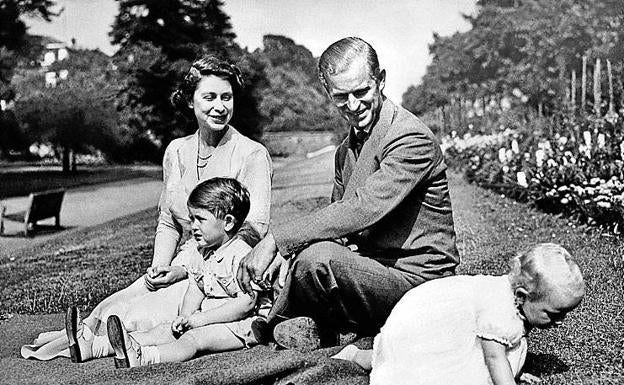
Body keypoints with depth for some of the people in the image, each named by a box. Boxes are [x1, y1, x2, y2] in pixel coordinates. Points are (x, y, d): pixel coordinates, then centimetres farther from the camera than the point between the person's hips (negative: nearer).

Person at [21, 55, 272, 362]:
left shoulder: (252, 155, -7)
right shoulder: (176, 152, 11)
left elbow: (253, 229, -13)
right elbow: (167, 222, 16)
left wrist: (186, 267, -18)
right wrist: (160, 266, -5)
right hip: (182, 268, 6)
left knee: (143, 314, -30)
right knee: (113, 306, -20)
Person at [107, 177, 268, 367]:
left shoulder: (242, 254, -16)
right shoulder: (202, 252, 13)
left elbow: (246, 303, -23)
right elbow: (196, 288, 14)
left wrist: (199, 319, -22)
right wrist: (185, 318, -8)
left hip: (238, 324, -9)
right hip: (208, 319, 9)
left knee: (194, 338, -29)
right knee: (168, 330, -9)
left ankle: (143, 357, -48)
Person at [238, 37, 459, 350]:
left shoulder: (412, 138, -17)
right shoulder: (347, 149, 13)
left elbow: (362, 209, -28)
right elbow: (338, 219, 12)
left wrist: (276, 240, -29)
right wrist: (284, 251, -9)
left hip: (417, 277, -9)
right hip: (374, 270, 9)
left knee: (318, 258, -29)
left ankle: (273, 327, -1)